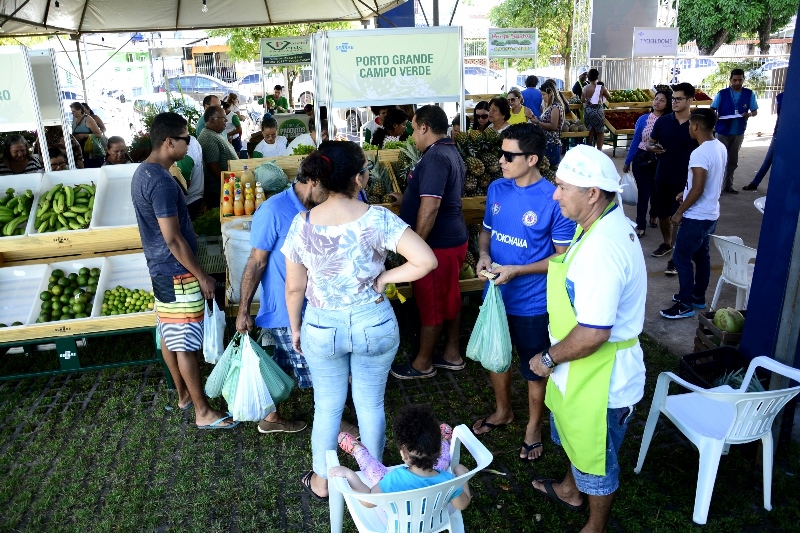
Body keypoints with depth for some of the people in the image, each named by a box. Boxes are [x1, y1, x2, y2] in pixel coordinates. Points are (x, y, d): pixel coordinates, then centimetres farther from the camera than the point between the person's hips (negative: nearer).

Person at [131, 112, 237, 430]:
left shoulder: (142, 173, 8)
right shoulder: (161, 181, -24)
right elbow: (173, 239, -24)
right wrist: (202, 276, -16)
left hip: (160, 268, 10)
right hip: (177, 273, -10)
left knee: (169, 336, 19)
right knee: (186, 345, -1)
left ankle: (183, 394, 35)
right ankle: (203, 412, 10)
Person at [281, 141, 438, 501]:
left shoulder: (302, 224, -13)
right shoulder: (378, 218, -18)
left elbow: (294, 288, -4)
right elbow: (426, 261, -26)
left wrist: (295, 328, 12)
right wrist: (384, 278, -12)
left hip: (322, 328, 1)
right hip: (373, 325, -1)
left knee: (327, 406, 21)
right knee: (371, 404, 19)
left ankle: (321, 482, 40)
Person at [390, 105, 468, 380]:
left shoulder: (435, 157, -21)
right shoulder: (450, 152, 12)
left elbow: (430, 207, -28)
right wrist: (407, 200, 29)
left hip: (438, 244, -10)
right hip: (452, 239, 10)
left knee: (430, 304, 4)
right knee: (449, 299, 19)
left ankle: (422, 364, 21)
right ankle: (452, 354, 33)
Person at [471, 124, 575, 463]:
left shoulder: (554, 200, -20)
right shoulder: (497, 189, -3)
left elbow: (563, 256, -15)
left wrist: (516, 271, -23)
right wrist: (483, 254, -10)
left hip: (532, 303, -5)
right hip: (496, 295, 6)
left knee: (534, 369, 14)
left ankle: (534, 427, 38)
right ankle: (503, 411, 48)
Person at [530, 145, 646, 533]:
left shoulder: (602, 249, -34)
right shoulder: (605, 223, -1)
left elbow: (592, 335, -33)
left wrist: (549, 358, -18)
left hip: (600, 378, -10)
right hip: (582, 369, 10)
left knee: (595, 456, 15)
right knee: (573, 433, 32)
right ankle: (571, 490, 58)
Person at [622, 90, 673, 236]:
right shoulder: (643, 119, -4)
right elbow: (635, 141, 2)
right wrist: (627, 162, 5)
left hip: (660, 161, 1)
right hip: (642, 159, -1)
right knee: (644, 193, -2)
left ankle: (653, 216, 43)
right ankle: (640, 226, 9)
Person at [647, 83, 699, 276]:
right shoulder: (663, 121, 0)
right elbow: (650, 143, 8)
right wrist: (652, 148, -17)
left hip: (685, 179, -3)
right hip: (663, 177, 3)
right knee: (662, 214, 15)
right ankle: (666, 243, 39)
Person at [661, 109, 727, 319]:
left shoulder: (699, 153, -24)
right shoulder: (721, 148, 5)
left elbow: (698, 189, -25)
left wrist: (679, 212, -15)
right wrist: (686, 193, 21)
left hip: (696, 217, -9)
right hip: (711, 214, 9)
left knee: (681, 258, 0)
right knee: (701, 256, 19)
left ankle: (685, 305, 6)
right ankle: (698, 297, 32)